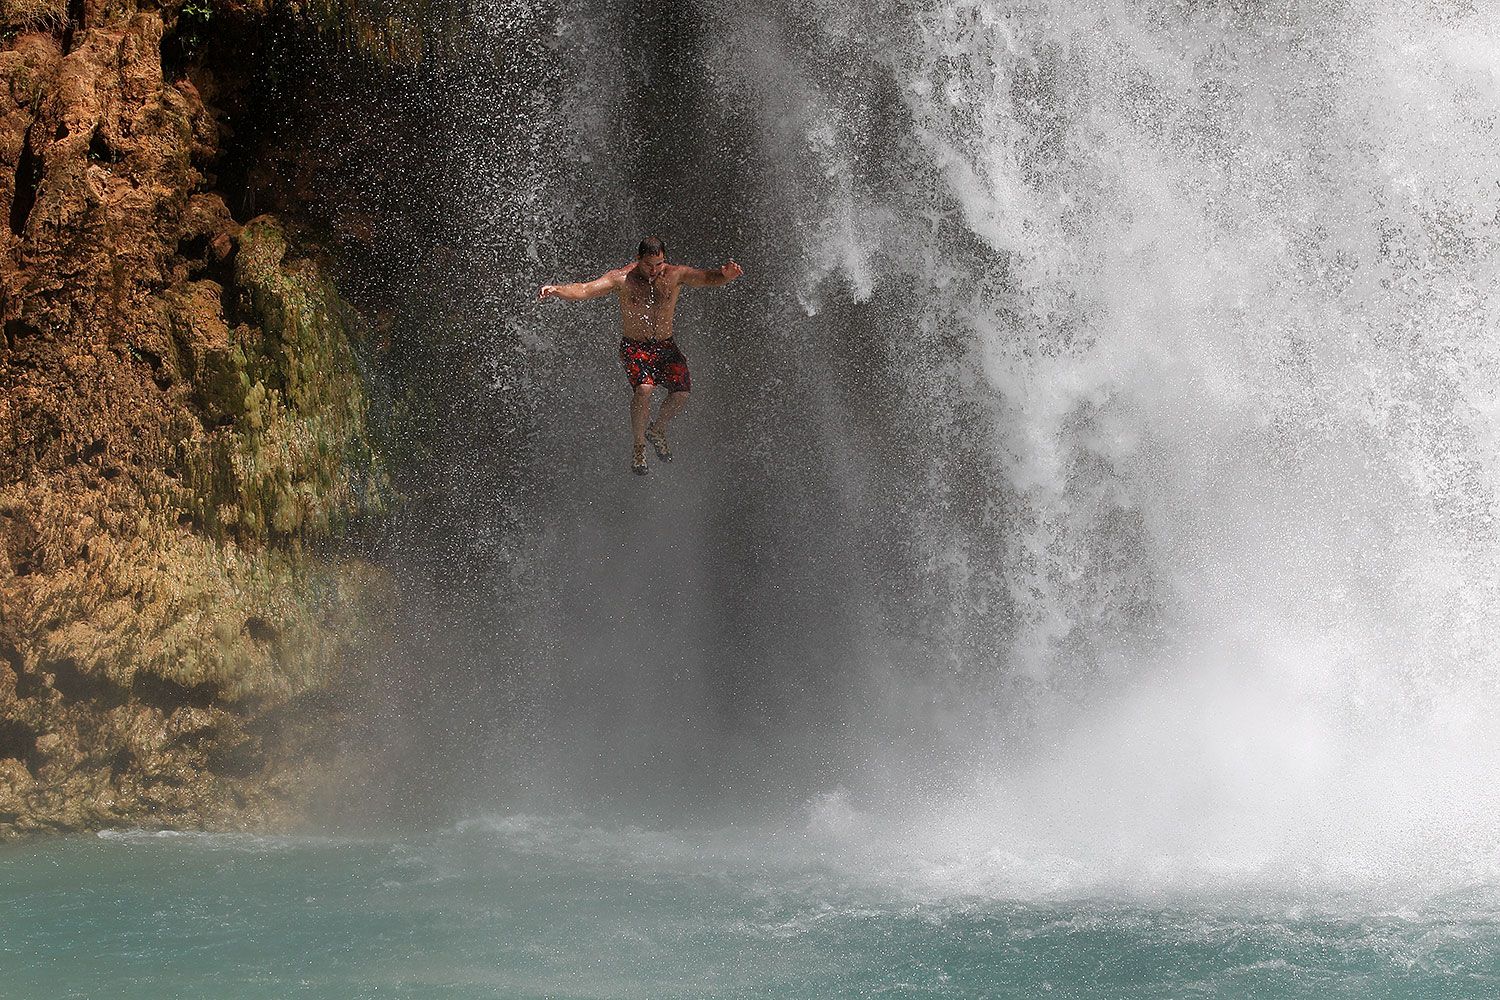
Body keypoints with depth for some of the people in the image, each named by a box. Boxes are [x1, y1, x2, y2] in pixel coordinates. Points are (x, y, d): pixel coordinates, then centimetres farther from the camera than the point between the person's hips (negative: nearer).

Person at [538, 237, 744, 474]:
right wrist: (556, 290, -42)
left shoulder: (675, 274, -4)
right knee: (643, 388, -29)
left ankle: (657, 430, 14)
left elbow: (708, 279, -18)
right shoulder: (622, 278, -11)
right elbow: (584, 290, -22)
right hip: (634, 347, -3)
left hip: (665, 345, 3)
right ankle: (639, 447, -8)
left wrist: (726, 275, -42)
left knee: (683, 391, -18)